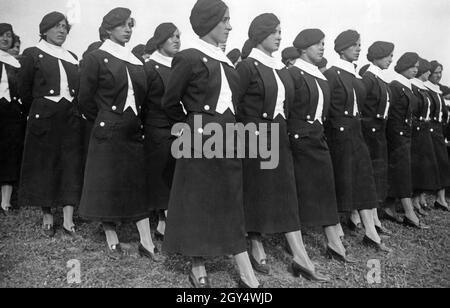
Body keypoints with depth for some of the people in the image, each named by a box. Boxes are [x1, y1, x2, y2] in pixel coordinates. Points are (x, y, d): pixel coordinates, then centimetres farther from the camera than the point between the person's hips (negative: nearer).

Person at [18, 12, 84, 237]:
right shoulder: (32, 54, 1)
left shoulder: (72, 57, 14)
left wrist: (74, 110, 8)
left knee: (71, 165, -1)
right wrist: (37, 112, 8)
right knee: (44, 165, 4)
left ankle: (68, 220, 2)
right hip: (43, 118, -3)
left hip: (70, 118, 4)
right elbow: (24, 90, 2)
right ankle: (47, 217, 17)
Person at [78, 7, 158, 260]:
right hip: (108, 132, -5)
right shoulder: (97, 58, -4)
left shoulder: (136, 61, 12)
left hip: (133, 132, 5)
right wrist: (102, 122, 4)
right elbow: (86, 98, -3)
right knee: (108, 184, 3)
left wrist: (137, 121, 10)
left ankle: (146, 243, 11)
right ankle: (112, 240, 17)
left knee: (138, 184, 6)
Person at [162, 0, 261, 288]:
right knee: (199, 202, 5)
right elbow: (170, 102, -3)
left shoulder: (225, 60, 12)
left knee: (231, 203, 8)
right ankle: (198, 268, 22)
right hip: (201, 141, -7)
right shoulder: (190, 58, -9)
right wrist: (192, 126, 8)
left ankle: (247, 276, 14)